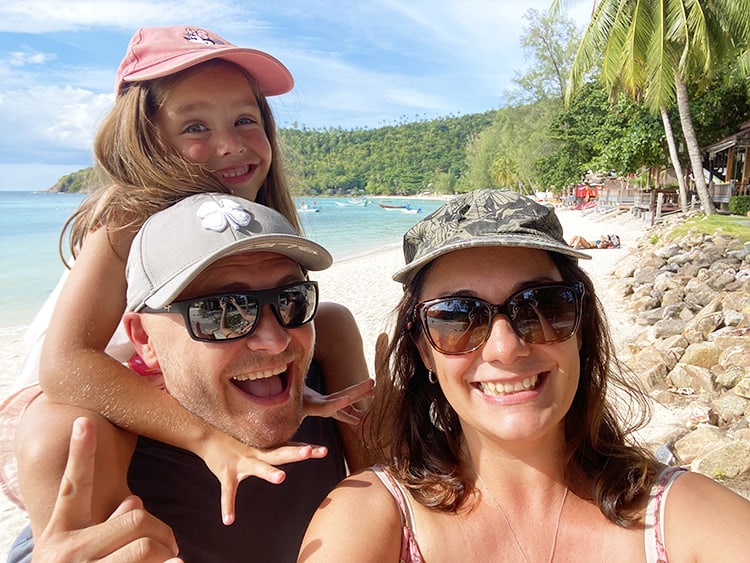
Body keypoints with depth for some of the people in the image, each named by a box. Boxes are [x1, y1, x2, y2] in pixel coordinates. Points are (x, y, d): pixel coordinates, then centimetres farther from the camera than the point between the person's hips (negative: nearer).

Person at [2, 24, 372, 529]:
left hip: (200, 388, 6)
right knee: (61, 433, -42)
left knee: (334, 321, -2)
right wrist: (208, 435, -46)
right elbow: (63, 365, -38)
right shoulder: (129, 217, -29)